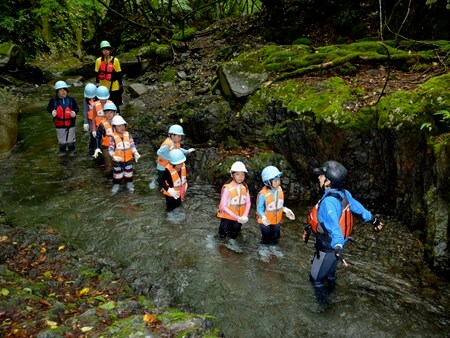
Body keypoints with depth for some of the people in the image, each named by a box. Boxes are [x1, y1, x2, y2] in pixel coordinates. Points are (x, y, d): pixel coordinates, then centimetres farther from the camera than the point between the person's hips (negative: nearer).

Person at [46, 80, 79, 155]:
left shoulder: (71, 100, -9)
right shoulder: (53, 100, -9)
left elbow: (76, 108, -1)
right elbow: (48, 108, 2)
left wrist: (74, 112, -22)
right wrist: (52, 111, -19)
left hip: (70, 123, 0)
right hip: (59, 124, 0)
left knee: (71, 138, 17)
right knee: (61, 138, 16)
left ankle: (71, 150, 37)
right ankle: (62, 151, 36)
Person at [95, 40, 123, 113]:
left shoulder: (115, 60, -7)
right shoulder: (98, 61, -2)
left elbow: (119, 74, -2)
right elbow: (97, 74, 6)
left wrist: (120, 86, 0)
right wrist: (97, 85, 6)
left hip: (114, 88, -2)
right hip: (103, 88, 2)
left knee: (115, 106, 7)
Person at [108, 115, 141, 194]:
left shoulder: (128, 135, -7)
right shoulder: (113, 137, -16)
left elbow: (132, 145, -2)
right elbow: (110, 149, -14)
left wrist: (135, 153, -16)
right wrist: (114, 156, -30)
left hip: (128, 159, 3)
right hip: (117, 160, -2)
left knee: (128, 171, 16)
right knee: (117, 172, 12)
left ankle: (129, 183, 35)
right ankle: (116, 184, 29)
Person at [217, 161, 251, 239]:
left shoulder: (245, 187, -9)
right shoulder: (227, 188, -24)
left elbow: (248, 202, -4)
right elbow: (223, 206, -22)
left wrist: (245, 216, -20)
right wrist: (236, 217, -24)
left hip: (239, 218, 4)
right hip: (228, 216, -4)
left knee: (233, 236, 20)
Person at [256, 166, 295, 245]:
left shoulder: (279, 190, -9)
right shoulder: (263, 194, -29)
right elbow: (259, 208, -21)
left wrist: (285, 210, -7)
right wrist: (263, 217, -38)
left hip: (277, 221, 6)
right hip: (266, 222, -5)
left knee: (275, 240, 22)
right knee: (266, 241, 13)